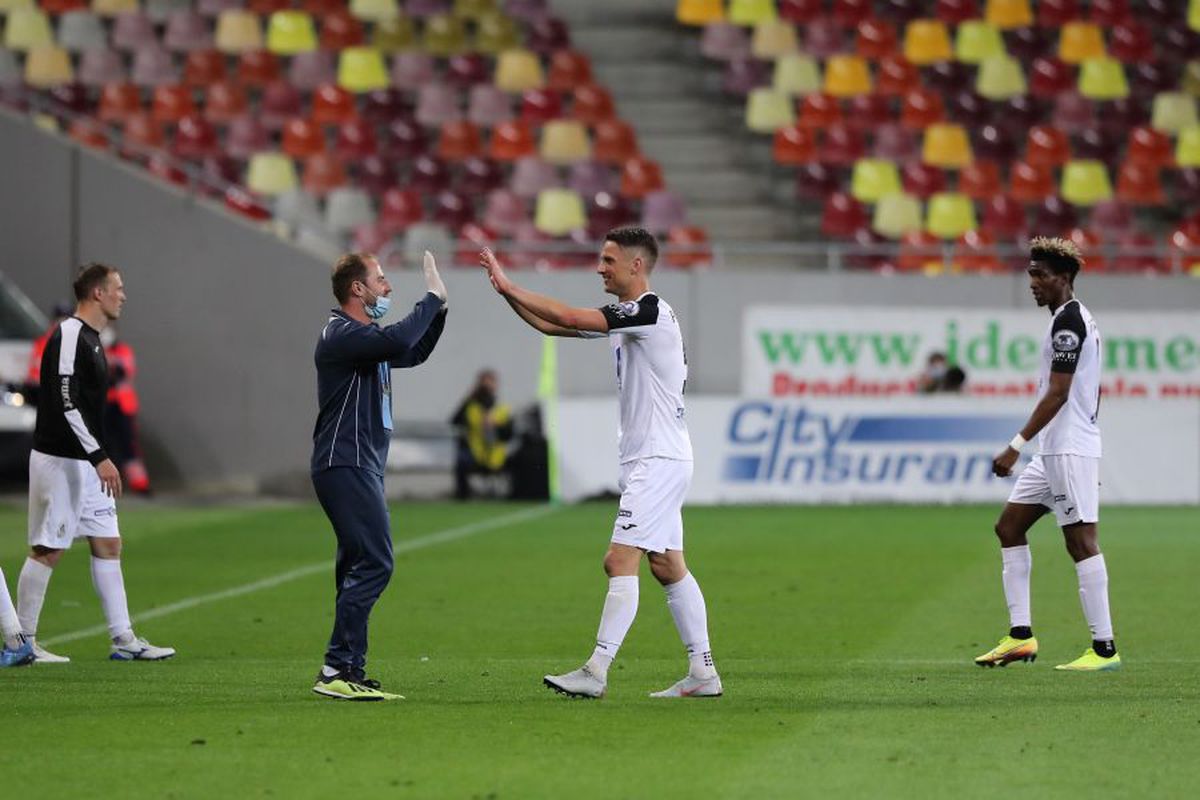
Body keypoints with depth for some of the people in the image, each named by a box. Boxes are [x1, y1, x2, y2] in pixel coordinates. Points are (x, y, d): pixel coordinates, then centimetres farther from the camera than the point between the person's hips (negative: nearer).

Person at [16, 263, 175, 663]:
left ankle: (123, 640, 9)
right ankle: (22, 642, 3)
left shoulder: (90, 339, 15)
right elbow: (66, 401, -23)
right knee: (48, 550, -4)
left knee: (108, 544, 7)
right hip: (59, 461, -10)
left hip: (87, 463, 10)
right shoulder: (69, 336, -15)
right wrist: (99, 457, -25)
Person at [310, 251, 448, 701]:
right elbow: (398, 342, -29)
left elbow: (413, 353, 33)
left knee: (361, 568, 9)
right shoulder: (341, 335, -13)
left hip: (362, 468, 11)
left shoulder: (365, 336, 19)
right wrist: (432, 299, -17)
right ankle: (338, 669, -20)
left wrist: (439, 308, 19)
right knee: (374, 563, -17)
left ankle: (349, 674, 10)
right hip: (346, 465, -11)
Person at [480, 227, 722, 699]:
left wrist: (508, 286, -14)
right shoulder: (624, 315, 14)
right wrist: (507, 293, 5)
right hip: (649, 460, 10)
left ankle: (596, 672, -16)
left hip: (658, 460, -10)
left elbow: (568, 318, -21)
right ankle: (702, 673, 12)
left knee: (620, 562, -13)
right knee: (668, 567, 10)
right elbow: (552, 326, 18)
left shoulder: (649, 311, -15)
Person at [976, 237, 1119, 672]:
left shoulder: (1068, 321, -14)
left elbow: (1057, 394, -20)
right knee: (1009, 527, 11)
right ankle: (1020, 636, 10)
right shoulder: (1074, 319, 17)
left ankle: (1104, 649, -9)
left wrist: (1017, 445, -20)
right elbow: (1092, 392, 23)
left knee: (1081, 540, -10)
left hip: (1070, 451, -11)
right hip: (1054, 452, 11)